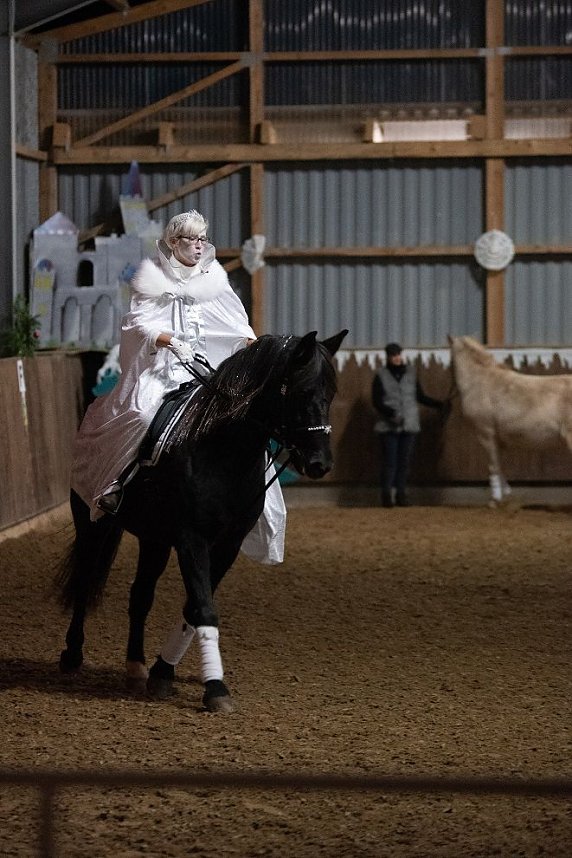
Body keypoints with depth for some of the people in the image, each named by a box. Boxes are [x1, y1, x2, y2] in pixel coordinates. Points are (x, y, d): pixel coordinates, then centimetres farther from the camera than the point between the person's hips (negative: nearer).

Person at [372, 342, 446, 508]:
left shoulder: (411, 373, 6)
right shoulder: (381, 376, -3)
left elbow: (420, 396, 12)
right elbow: (376, 401, -6)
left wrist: (438, 404, 0)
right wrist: (390, 413, -22)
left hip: (409, 425, 3)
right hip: (389, 426, -3)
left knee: (404, 461, 5)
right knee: (389, 461, -3)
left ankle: (401, 494, 12)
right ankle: (387, 495, 4)